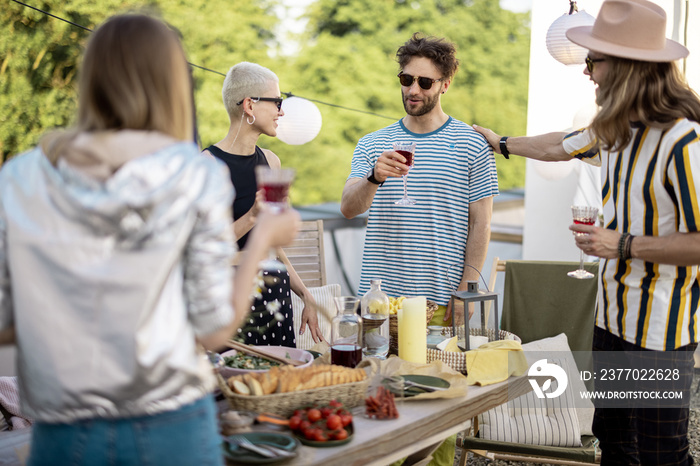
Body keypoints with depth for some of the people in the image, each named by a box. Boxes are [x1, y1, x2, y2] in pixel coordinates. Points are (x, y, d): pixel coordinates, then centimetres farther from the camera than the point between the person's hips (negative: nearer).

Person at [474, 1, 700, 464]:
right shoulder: (617, 130, 7)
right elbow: (560, 146, 28)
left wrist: (625, 245, -23)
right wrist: (502, 143, 41)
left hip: (660, 333, -9)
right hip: (613, 318, 9)